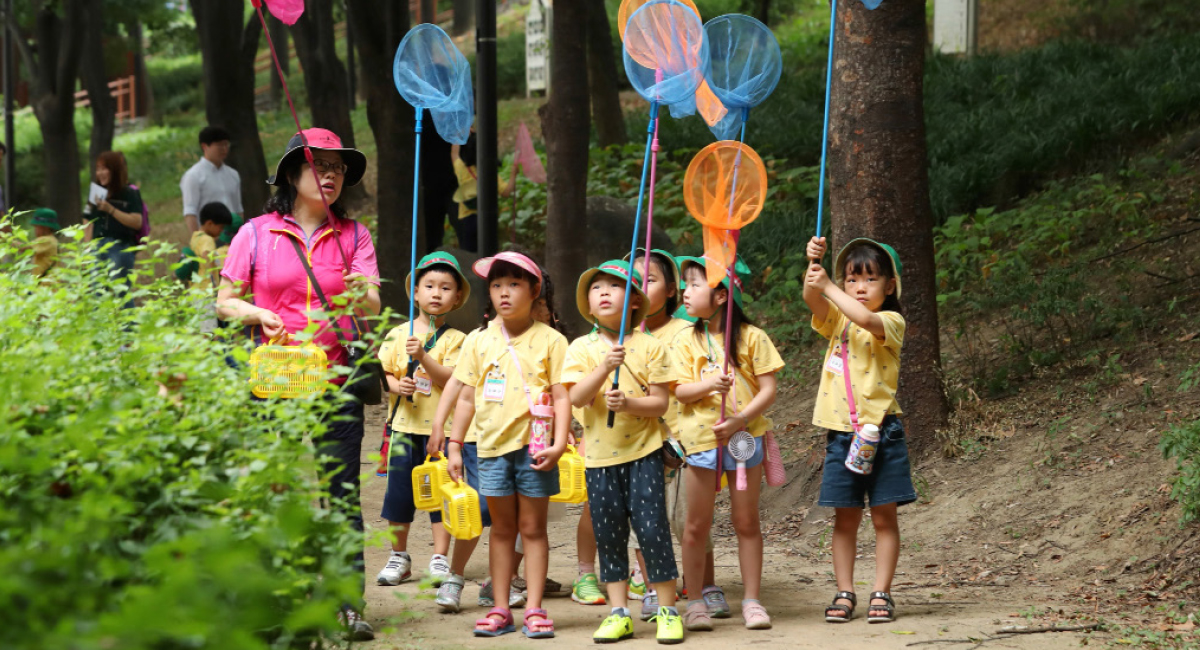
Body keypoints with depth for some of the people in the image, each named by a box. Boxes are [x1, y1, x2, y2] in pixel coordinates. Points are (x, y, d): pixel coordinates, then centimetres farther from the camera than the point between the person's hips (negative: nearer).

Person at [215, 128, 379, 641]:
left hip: (335, 383, 1)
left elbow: (372, 308, -1)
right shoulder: (256, 234, 5)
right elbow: (225, 302, 8)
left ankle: (349, 604, -2)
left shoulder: (353, 235, 9)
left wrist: (362, 296, -24)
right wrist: (259, 315, -12)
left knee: (342, 494, -3)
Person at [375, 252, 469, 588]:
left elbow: (451, 380, -11)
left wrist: (423, 356, -22)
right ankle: (399, 557, 17)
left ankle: (440, 559, 9)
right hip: (404, 425, 2)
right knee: (399, 490, 5)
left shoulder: (455, 339, -1)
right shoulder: (397, 335, 6)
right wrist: (395, 385, -12)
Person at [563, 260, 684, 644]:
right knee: (608, 534, 7)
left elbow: (660, 402, -5)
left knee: (651, 528, -6)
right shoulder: (582, 348, 2)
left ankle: (667, 609, 4)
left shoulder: (649, 347, -2)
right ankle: (619, 613, 15)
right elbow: (576, 397, -12)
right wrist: (605, 367, -25)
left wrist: (628, 403, -22)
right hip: (599, 454, 2)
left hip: (643, 452, -2)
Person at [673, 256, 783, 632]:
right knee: (697, 525, 3)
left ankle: (752, 601, 11)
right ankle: (695, 602, 11)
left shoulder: (752, 337, -3)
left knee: (747, 521, 4)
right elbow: (679, 391, -3)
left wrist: (739, 420, -18)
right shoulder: (686, 341, 3)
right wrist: (708, 385, -23)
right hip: (702, 438, 1)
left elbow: (768, 390, -5)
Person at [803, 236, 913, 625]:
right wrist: (813, 264, -24)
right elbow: (813, 298, -7)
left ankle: (881, 594, 7)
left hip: (881, 430, -4)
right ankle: (844, 594, 12)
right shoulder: (837, 320, 12)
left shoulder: (892, 323, -2)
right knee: (845, 517, 7)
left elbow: (865, 319, -24)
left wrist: (828, 286, -22)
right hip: (841, 432, 4)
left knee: (884, 516, 2)